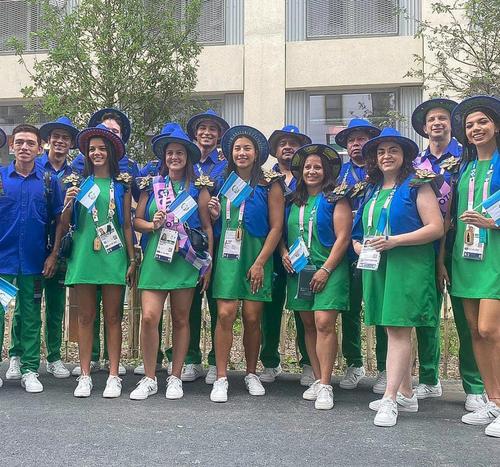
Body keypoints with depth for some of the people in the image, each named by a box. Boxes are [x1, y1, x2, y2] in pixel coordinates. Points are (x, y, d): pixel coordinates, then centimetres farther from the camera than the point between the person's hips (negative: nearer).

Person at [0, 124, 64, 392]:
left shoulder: (48, 181, 3)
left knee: (31, 316, 8)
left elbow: (59, 220, 7)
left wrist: (53, 254, 1)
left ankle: (29, 369, 16)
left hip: (34, 260, 1)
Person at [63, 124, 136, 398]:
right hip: (83, 254, 1)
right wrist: (68, 204, -10)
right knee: (85, 317, 4)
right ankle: (85, 376, 9)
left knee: (113, 317, 2)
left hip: (113, 255, -1)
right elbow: (65, 223, 10)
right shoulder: (79, 182, 10)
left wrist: (132, 259, 3)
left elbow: (127, 224, 7)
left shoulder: (121, 185, 7)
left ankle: (113, 376, 7)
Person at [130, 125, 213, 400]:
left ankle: (175, 378, 17)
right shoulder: (151, 186, 11)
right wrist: (152, 225, -8)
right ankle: (149, 379, 5)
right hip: (155, 258, 1)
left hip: (185, 260, -1)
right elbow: (136, 221, 13)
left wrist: (208, 264, 2)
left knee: (181, 320, 5)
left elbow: (207, 227, 6)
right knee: (149, 317, -9)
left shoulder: (198, 189, 6)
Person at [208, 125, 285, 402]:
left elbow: (276, 227, -4)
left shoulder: (269, 185, 1)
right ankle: (221, 378, -4)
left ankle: (251, 374, 17)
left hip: (256, 256, -2)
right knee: (225, 314, -8)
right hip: (228, 254, 2)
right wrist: (215, 214, -1)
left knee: (252, 317, 1)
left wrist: (260, 262, -11)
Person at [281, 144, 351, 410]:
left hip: (329, 270, -5)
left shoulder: (336, 199, -2)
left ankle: (325, 386, -8)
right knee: (309, 325, 7)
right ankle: (317, 379, 15)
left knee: (324, 323, -13)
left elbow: (343, 237, -8)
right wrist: (284, 252, 2)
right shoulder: (294, 201, 14)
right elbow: (282, 232, 22)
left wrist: (326, 269, -13)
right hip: (299, 270, 6)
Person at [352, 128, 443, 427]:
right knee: (395, 330, 10)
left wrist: (394, 240, -18)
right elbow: (361, 229, 27)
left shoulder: (417, 185, -3)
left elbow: (436, 228, -11)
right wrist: (359, 244, 4)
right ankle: (406, 395, 18)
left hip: (407, 266, -7)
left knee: (398, 329, -10)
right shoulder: (373, 190, 18)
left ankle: (390, 400, -10)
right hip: (376, 266, 7)